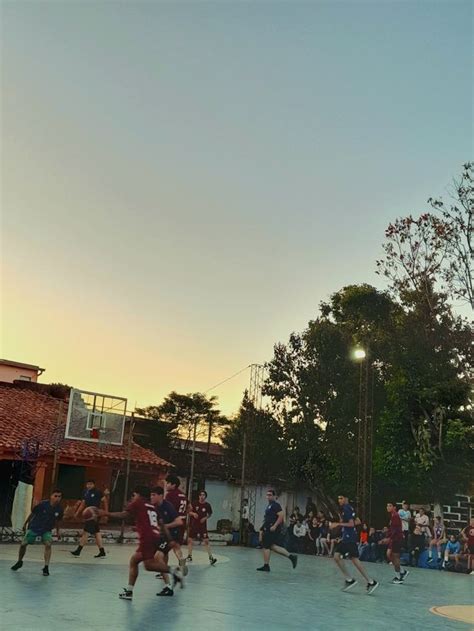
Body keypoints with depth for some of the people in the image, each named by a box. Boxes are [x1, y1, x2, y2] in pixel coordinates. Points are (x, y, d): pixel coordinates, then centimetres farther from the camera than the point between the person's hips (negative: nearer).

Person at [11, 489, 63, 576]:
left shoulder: (59, 510, -15)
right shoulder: (43, 504, -23)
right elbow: (32, 514, -7)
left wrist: (57, 532, 12)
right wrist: (25, 524, 3)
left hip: (47, 530, 1)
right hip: (34, 527, -1)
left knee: (48, 544, -23)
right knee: (23, 544, 1)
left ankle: (46, 567, -17)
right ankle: (19, 562, 31)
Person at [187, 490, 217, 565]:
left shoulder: (207, 505, -4)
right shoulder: (195, 503, -3)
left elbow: (210, 514, 10)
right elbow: (189, 512, 4)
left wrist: (205, 518, -8)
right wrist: (193, 513, -17)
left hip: (202, 525, -2)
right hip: (193, 525, 2)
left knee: (206, 541, -9)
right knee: (190, 540, 6)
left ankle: (211, 557, -5)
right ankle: (189, 556, 24)